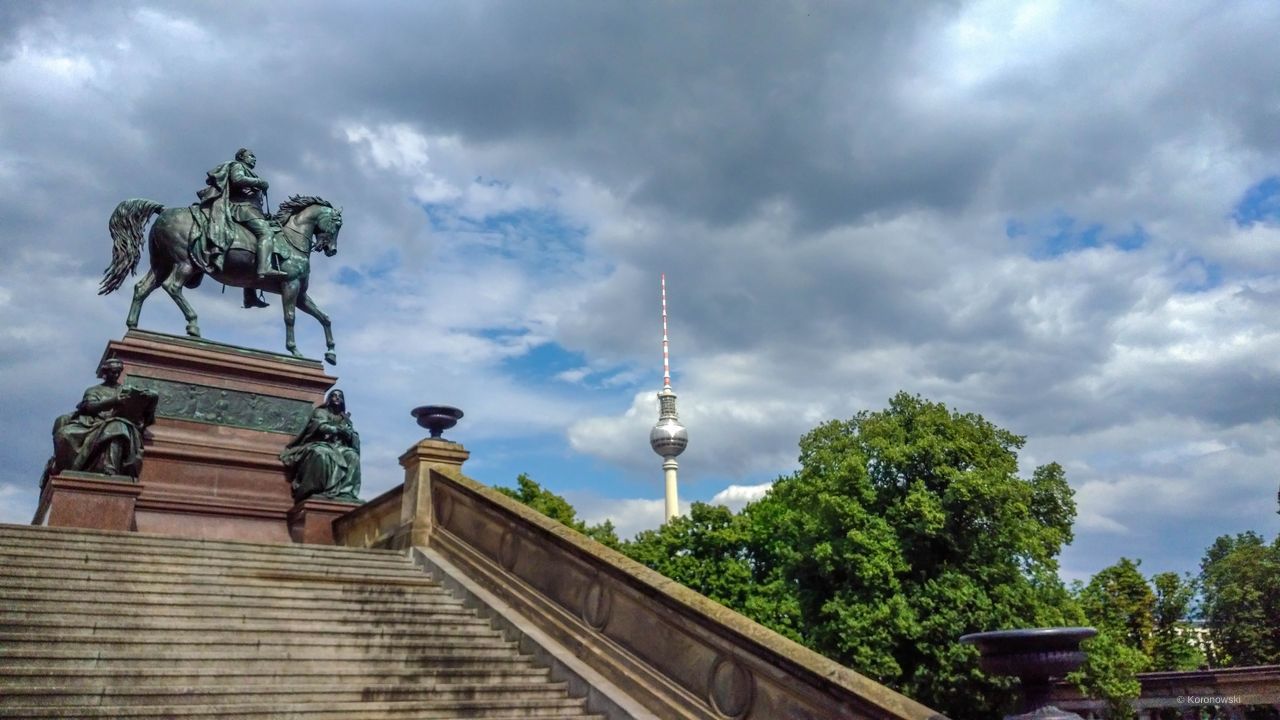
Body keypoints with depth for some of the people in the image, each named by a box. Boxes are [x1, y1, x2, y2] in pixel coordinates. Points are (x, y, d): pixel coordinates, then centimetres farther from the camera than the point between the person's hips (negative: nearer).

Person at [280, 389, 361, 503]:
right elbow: (321, 427, -8)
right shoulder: (320, 412, 14)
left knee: (352, 456, -30)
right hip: (319, 445, -4)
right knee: (321, 454, -40)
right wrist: (340, 430, -3)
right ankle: (318, 493, -46)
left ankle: (346, 493, -44)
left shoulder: (346, 419, 26)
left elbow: (355, 438, 12)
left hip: (338, 448, 4)